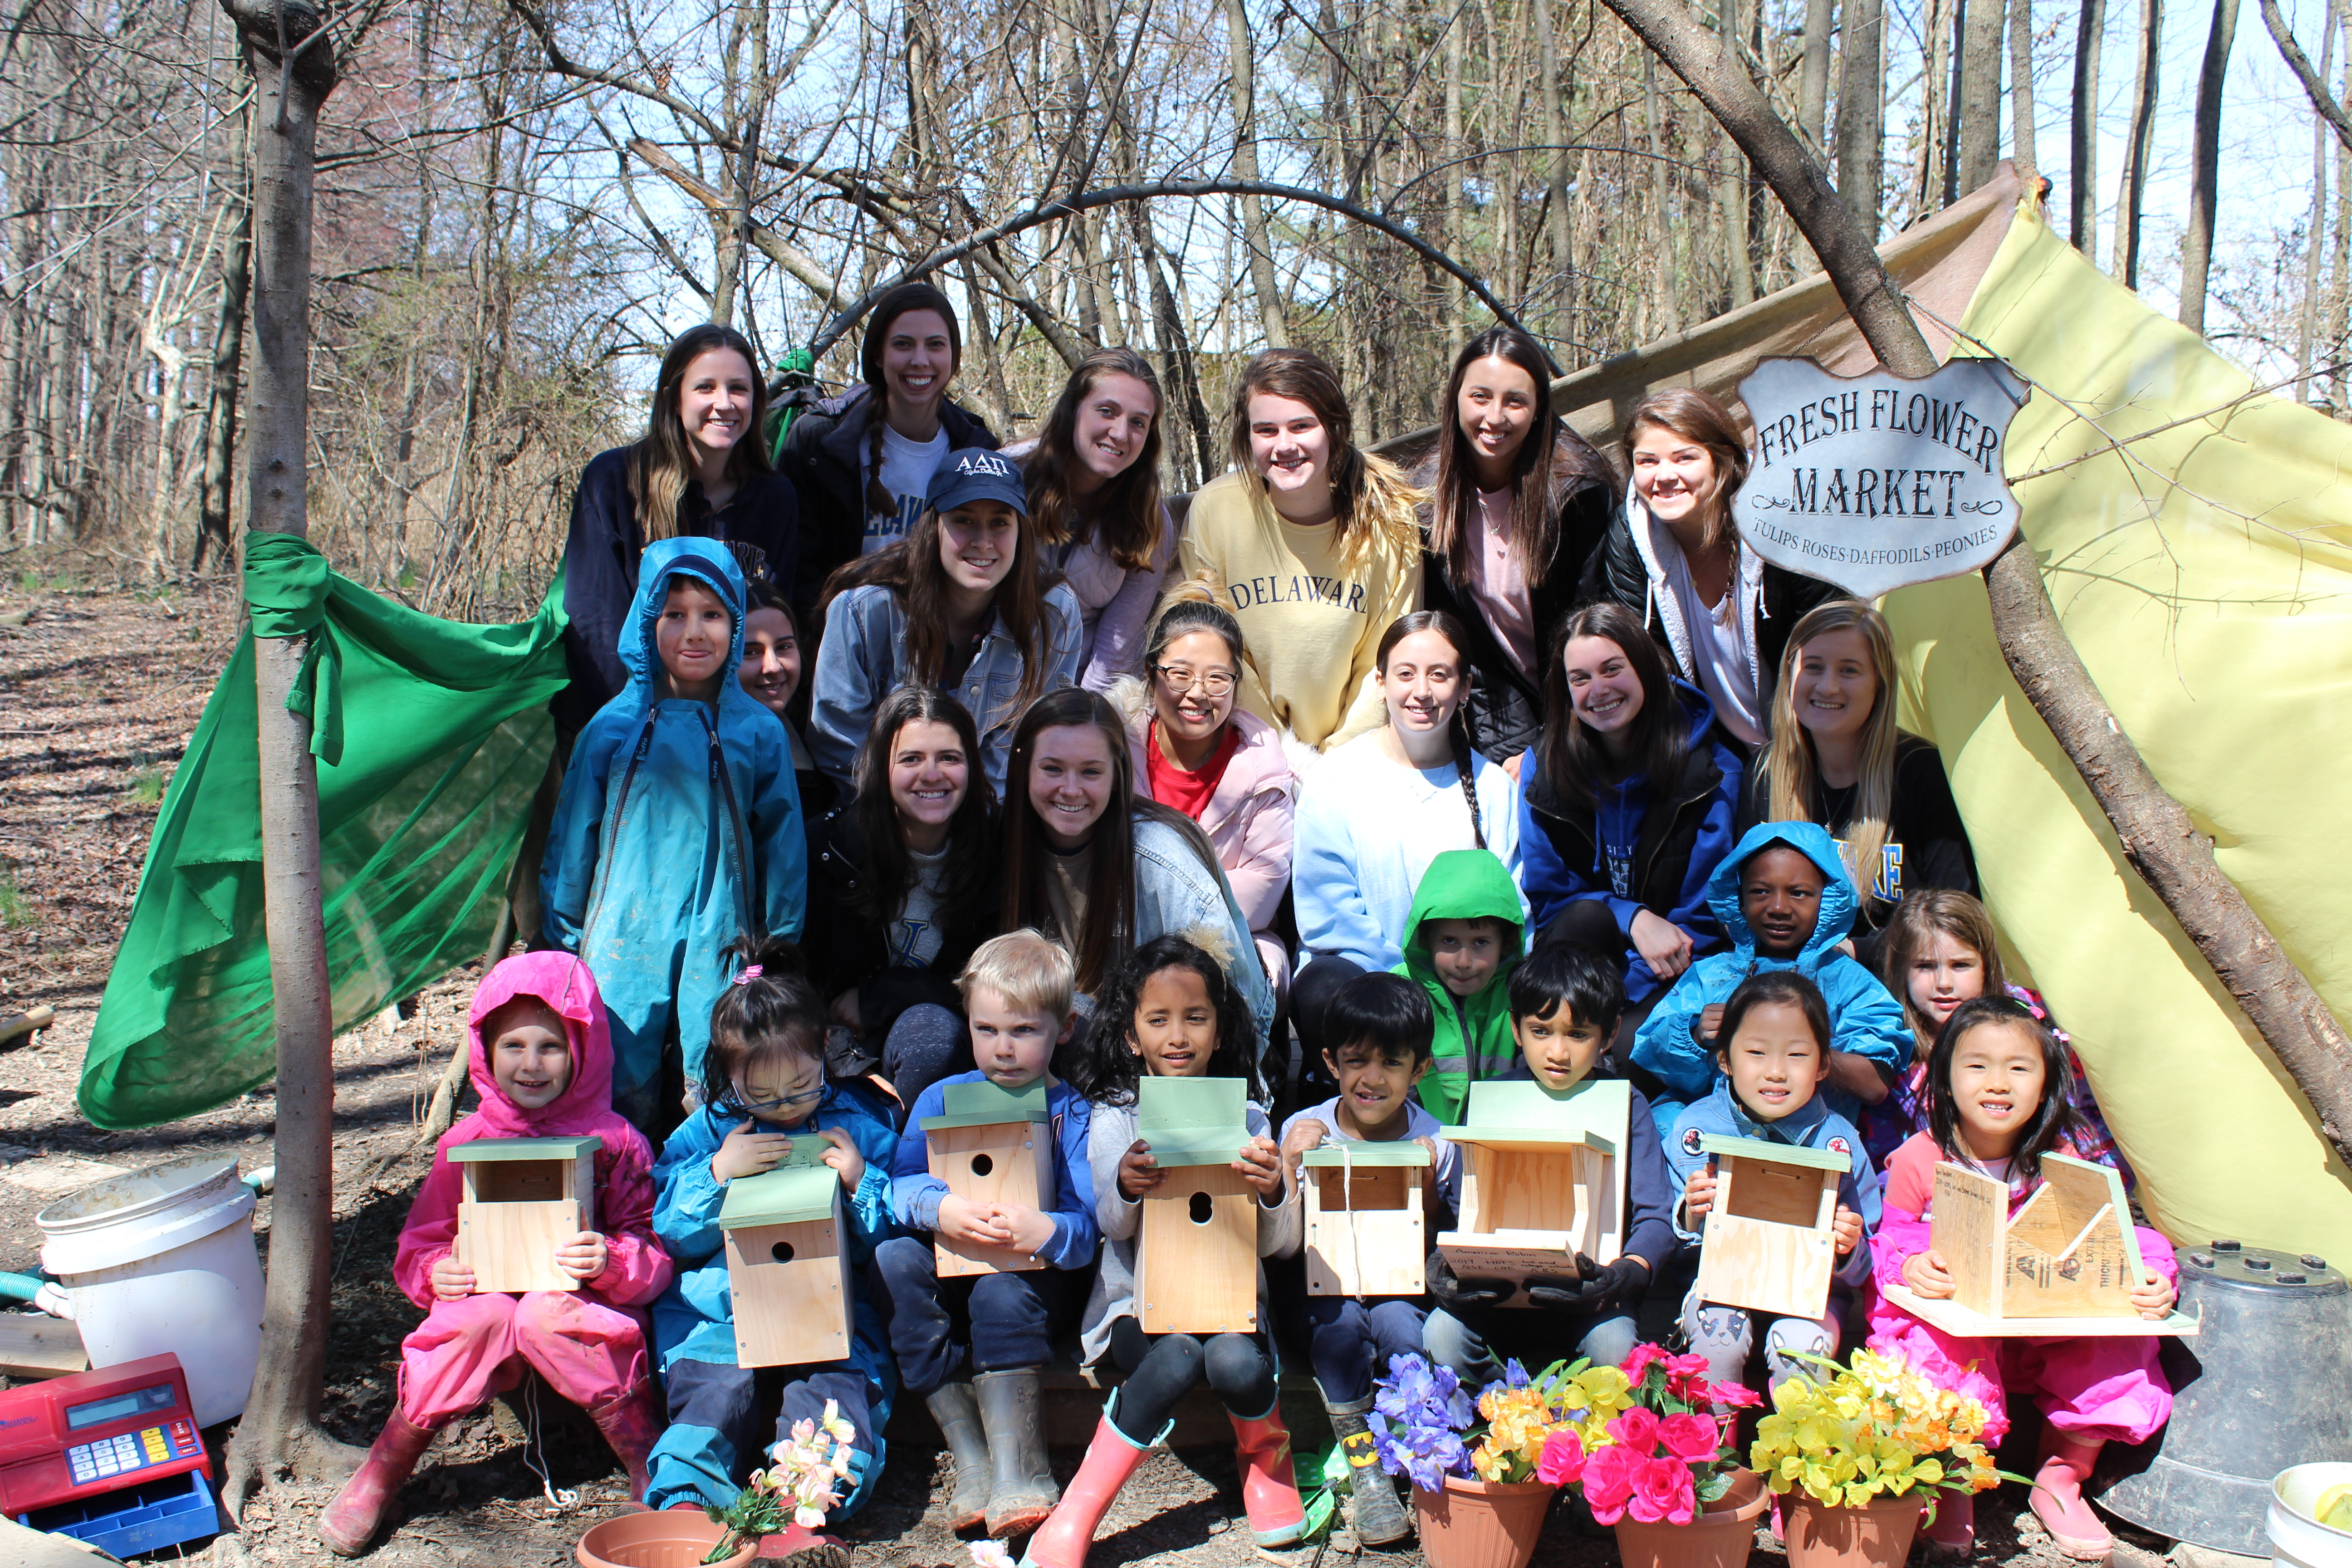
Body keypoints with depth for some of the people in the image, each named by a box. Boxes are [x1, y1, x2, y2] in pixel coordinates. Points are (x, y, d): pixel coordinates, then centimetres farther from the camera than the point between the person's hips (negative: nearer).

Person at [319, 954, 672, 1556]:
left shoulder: (615, 1143, -1)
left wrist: (611, 1263, -24)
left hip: (580, 1311, -2)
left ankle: (650, 1461, -23)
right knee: (485, 1316, -31)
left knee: (547, 1312, -35)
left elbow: (657, 1255, -2)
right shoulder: (466, 1144, 5)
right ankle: (385, 1468, -14)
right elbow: (419, 1243, 12)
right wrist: (434, 1271, -11)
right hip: (485, 1298, 2)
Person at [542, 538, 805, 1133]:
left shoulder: (758, 731, 4)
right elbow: (572, 837, 10)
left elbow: (783, 841, 9)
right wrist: (564, 938, 11)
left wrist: (781, 947, 9)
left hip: (722, 947, 0)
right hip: (624, 944, 1)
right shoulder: (614, 726, 4)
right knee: (623, 1100, 3)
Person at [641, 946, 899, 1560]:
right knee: (720, 1386, -27)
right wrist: (717, 1174, -9)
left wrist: (860, 1183, -7)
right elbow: (671, 1233, 7)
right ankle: (686, 1499, -37)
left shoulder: (860, 1126, 11)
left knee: (835, 1388, -28)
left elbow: (891, 1239, 12)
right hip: (721, 1313, 0)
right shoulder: (707, 1131, 12)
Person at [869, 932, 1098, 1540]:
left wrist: (1043, 1231, -37)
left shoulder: (1072, 1113, -2)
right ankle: (972, 1461, -27)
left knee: (1002, 1287, -35)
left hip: (1036, 1275, -3)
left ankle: (1016, 1470, -29)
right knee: (893, 1260, -26)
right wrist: (939, 1210, -29)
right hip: (952, 1269, 4)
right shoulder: (944, 1098, 7)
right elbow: (901, 1187, -5)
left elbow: (1088, 1229, -13)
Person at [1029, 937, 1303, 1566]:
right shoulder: (1113, 1118, 1)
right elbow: (1115, 1227, -9)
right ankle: (1080, 1511, -21)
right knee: (1179, 1356, -33)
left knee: (1236, 1362, -31)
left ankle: (1263, 1452, 5)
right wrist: (1125, 1187, -33)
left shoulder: (1246, 1118, 3)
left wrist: (1272, 1194, -24)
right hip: (1139, 1302, -1)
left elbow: (1279, 1244, 0)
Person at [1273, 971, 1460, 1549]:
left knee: (1397, 1318, -33)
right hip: (1319, 1292, 0)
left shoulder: (1436, 1144, -4)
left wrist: (1428, 1190, -18)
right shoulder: (1305, 1132, -4)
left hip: (1404, 1291, 0)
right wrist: (1292, 1170, -18)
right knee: (1340, 1315, -32)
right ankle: (1362, 1466, -14)